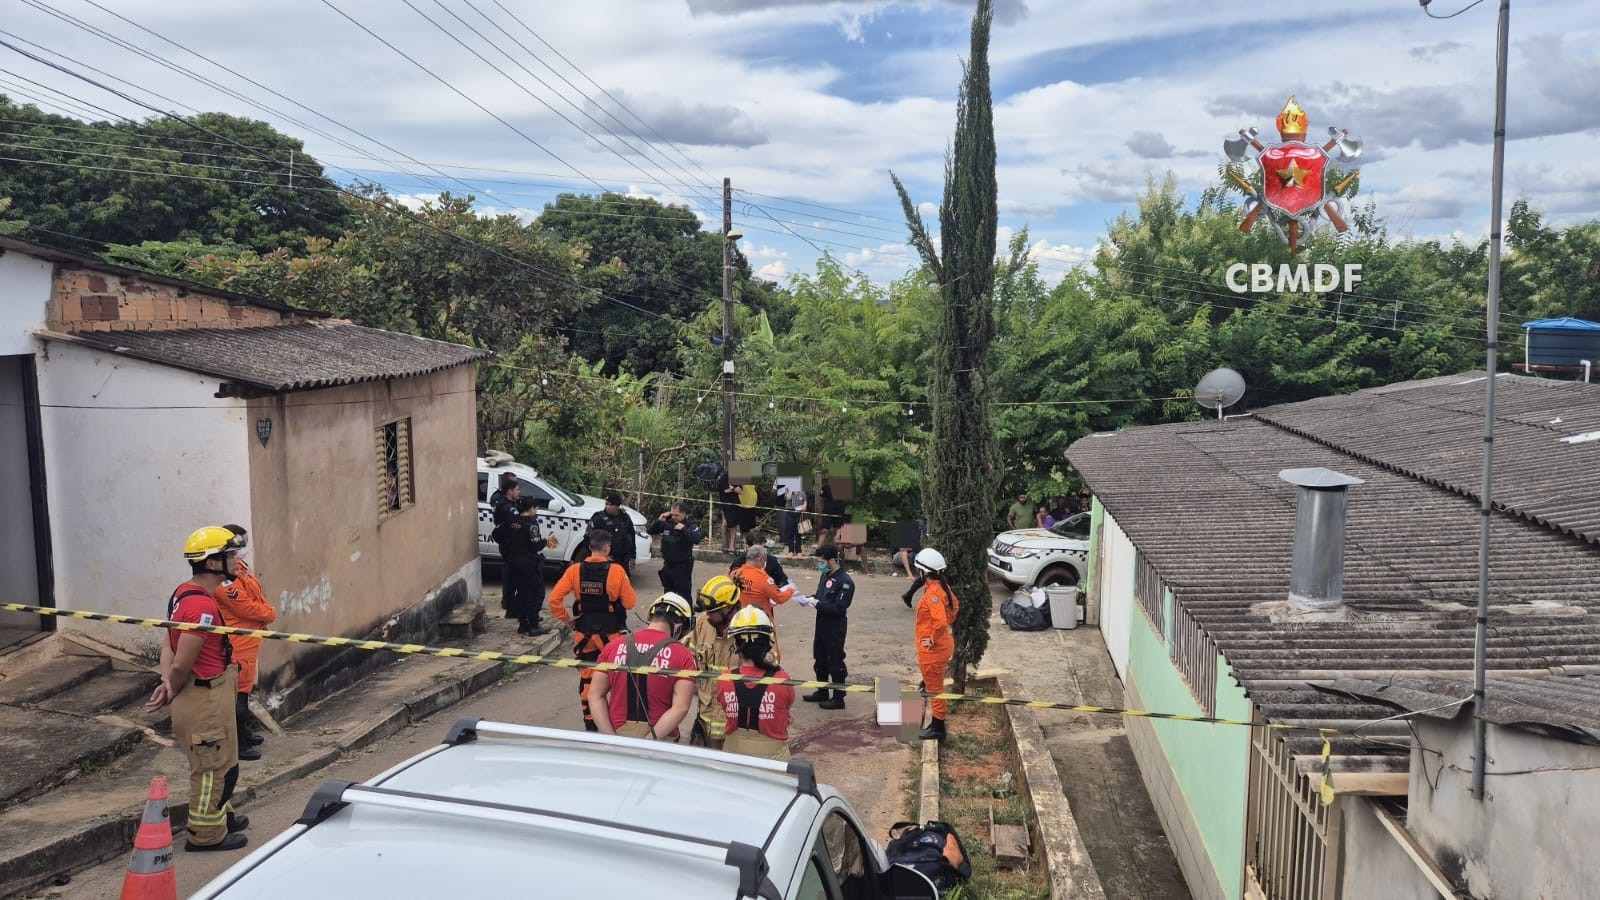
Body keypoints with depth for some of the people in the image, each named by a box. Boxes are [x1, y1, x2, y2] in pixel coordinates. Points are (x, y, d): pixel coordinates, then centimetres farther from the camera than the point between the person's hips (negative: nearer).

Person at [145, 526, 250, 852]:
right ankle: (207, 834, 20)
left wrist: (166, 683, -6)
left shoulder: (184, 593, 7)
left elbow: (168, 644, 7)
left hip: (209, 695, 10)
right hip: (206, 699, -10)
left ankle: (220, 817, 41)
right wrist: (171, 693, -7)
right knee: (214, 767, 6)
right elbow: (182, 664, -25)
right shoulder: (203, 607, -27)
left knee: (222, 763, 25)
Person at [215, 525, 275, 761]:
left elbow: (257, 596, 12)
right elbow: (247, 608, -22)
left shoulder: (240, 568, 7)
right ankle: (237, 744, 10)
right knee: (238, 693, 0)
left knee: (244, 688, 21)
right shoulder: (226, 580, -25)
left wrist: (265, 613, -4)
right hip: (237, 646, -10)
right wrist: (271, 613, -5)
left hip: (248, 642, 10)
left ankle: (244, 733, 36)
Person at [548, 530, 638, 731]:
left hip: (584, 635, 2)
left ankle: (590, 725, 19)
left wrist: (566, 620, 3)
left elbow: (554, 599, -9)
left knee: (587, 679, 13)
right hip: (612, 635, -2)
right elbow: (630, 602, -9)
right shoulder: (616, 570, -13)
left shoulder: (575, 570, -6)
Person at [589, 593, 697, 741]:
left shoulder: (614, 646, 3)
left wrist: (612, 739, -3)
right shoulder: (682, 656, -7)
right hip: (660, 746, -3)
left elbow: (595, 695, 2)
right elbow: (680, 708, -15)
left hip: (618, 734, 3)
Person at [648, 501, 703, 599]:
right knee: (668, 594, 19)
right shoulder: (667, 524, 1)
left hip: (682, 567, -5)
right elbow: (650, 530, 7)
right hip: (667, 565, 5)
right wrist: (658, 520, -8)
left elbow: (697, 539, -29)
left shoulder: (691, 526, -12)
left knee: (684, 596, -4)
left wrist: (683, 529, -30)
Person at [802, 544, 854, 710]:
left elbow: (839, 608, -24)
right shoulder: (826, 576, 7)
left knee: (835, 663, 2)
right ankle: (822, 692, 34)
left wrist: (817, 604, -24)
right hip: (822, 625, 9)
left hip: (835, 629, -9)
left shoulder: (845, 581, -20)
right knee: (820, 661, 19)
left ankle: (838, 698, 13)